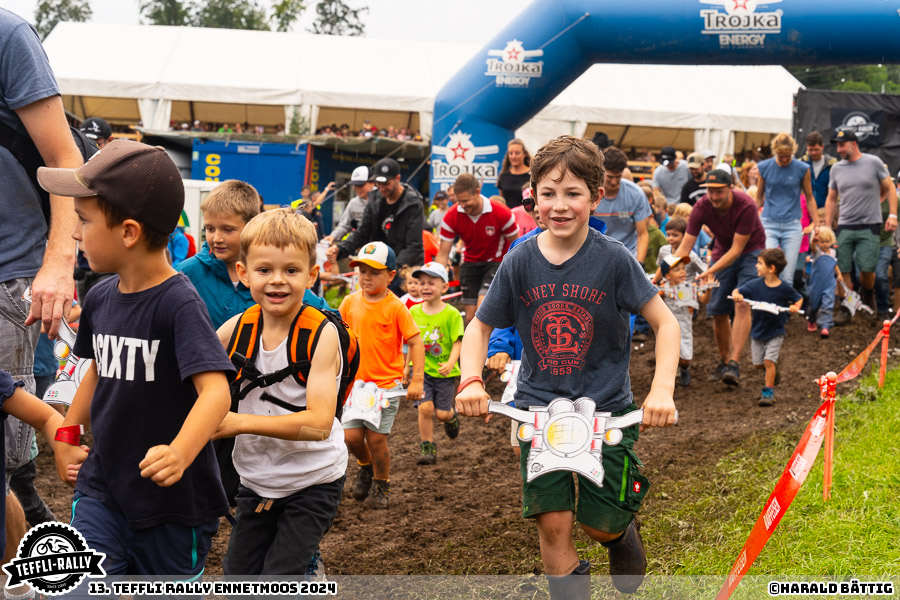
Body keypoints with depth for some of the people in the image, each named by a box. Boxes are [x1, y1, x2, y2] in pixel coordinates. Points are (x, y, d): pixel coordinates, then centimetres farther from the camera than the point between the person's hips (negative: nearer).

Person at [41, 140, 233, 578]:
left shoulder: (180, 304, -20)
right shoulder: (100, 298, 1)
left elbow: (215, 390, -32)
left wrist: (181, 452, -47)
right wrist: (66, 435, 16)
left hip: (172, 498, -5)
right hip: (102, 485, 5)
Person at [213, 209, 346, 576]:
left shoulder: (322, 335, -18)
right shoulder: (236, 328, -5)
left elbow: (319, 423, -26)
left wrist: (240, 422, -30)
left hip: (312, 483, -5)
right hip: (255, 480, 5)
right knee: (237, 579, 12)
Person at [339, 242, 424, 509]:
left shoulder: (395, 307, -10)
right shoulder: (350, 302, 2)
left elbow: (416, 342, -10)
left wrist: (417, 380, -16)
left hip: (387, 384, -3)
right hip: (356, 382, 3)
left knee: (376, 438, 0)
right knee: (351, 435, -2)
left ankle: (382, 485, 25)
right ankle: (366, 466, 32)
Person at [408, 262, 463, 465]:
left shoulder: (451, 314, -9)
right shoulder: (413, 312, 1)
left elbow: (457, 343, -12)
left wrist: (450, 364, -28)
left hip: (444, 372, -2)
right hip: (421, 370, 2)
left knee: (442, 413, 1)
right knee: (425, 407, -13)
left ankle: (452, 416, 38)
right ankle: (427, 446, 4)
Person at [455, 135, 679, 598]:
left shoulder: (614, 259, -11)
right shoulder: (520, 260, -5)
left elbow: (665, 322, -7)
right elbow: (480, 326, 6)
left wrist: (662, 390, -21)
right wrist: (470, 380, -11)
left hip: (605, 407, -1)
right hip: (538, 406, 1)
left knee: (601, 525, 3)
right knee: (553, 524, -8)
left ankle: (623, 531, 40)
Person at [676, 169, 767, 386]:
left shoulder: (746, 206, -30)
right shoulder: (702, 207, -19)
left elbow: (737, 249, -27)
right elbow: (685, 247, -17)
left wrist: (710, 272, -36)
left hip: (750, 252, -4)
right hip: (722, 252, 4)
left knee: (742, 305, -22)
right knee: (718, 310, 0)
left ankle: (734, 364, -27)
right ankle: (724, 361, 21)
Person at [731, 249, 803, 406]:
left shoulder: (785, 288, -13)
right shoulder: (755, 285, -9)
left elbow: (799, 298, 2)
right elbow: (737, 291, -4)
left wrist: (795, 307, -19)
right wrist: (736, 295, -28)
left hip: (775, 332, -3)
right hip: (757, 331, 4)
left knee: (769, 361, -13)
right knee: (758, 363, 11)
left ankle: (768, 392, 0)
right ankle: (774, 369, 44)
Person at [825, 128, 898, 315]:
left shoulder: (873, 162, -1)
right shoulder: (836, 168, 9)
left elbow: (890, 188, 4)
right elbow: (831, 199, 14)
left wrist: (892, 215, -6)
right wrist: (827, 228, 10)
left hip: (869, 226, -3)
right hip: (844, 227, 3)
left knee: (867, 269, -8)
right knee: (842, 270, -2)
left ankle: (867, 293, 23)